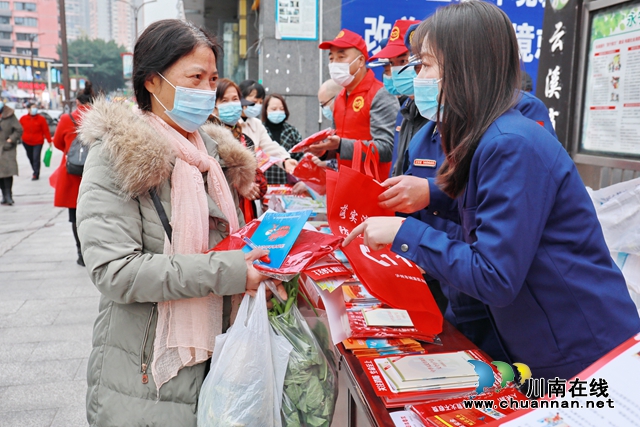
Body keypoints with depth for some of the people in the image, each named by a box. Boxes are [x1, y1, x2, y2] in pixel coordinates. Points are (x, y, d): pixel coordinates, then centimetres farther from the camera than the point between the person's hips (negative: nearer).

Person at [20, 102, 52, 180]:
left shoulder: (41, 119, -7)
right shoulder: (23, 118, 0)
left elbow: (46, 130, -7)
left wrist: (49, 141, -8)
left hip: (38, 142, -4)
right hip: (27, 142, 4)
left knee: (36, 158, -11)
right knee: (30, 158, 15)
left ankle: (36, 175, -5)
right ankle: (35, 171, 31)